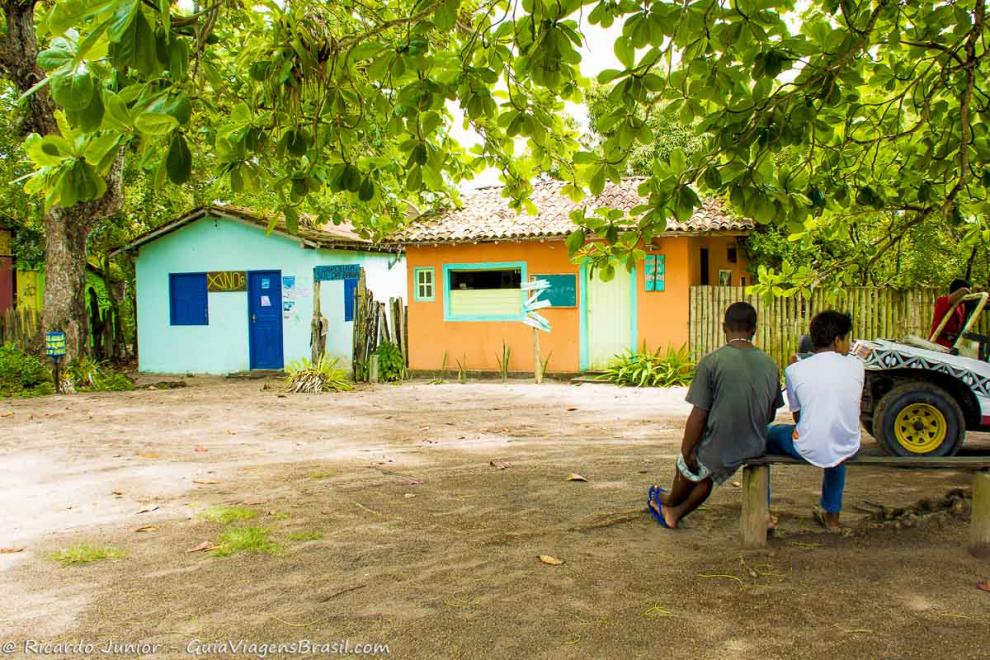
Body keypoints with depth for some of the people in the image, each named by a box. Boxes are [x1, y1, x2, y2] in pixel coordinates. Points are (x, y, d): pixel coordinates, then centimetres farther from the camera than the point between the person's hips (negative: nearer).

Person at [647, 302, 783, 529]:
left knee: (688, 467, 28)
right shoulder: (770, 364, -2)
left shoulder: (712, 361, -18)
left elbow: (699, 415, -17)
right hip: (755, 449, 4)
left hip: (718, 450, -4)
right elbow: (771, 415, 9)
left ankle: (670, 503, 54)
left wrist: (686, 451, -4)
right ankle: (674, 513, 46)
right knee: (707, 476, 30)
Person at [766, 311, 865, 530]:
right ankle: (831, 513, 49)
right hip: (848, 450, 3)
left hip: (808, 450, -3)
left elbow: (797, 415, 5)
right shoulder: (856, 366, -1)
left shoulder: (795, 370, -7)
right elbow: (848, 406, 14)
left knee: (766, 434, 26)